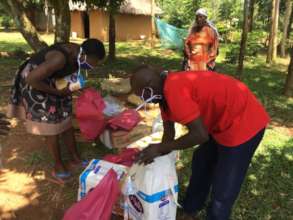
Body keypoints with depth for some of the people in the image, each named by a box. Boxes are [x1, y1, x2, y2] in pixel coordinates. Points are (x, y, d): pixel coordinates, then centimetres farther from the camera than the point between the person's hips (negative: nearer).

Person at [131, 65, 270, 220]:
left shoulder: (173, 90, -29)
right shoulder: (165, 89, 2)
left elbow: (200, 135, -29)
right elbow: (169, 132, 9)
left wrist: (160, 148, -20)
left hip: (243, 122, -10)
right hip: (223, 119, 10)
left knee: (222, 192, 1)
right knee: (201, 163, 24)